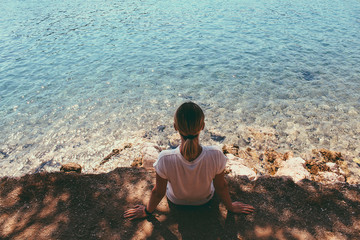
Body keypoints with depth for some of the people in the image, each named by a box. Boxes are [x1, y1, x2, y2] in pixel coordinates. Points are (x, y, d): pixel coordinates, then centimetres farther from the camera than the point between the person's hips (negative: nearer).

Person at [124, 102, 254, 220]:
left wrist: (147, 211, 2)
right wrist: (231, 207, 5)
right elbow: (222, 187, -18)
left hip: (175, 202, 0)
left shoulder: (165, 159, -40)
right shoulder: (216, 155, -37)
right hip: (205, 200, 1)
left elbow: (158, 193, -21)